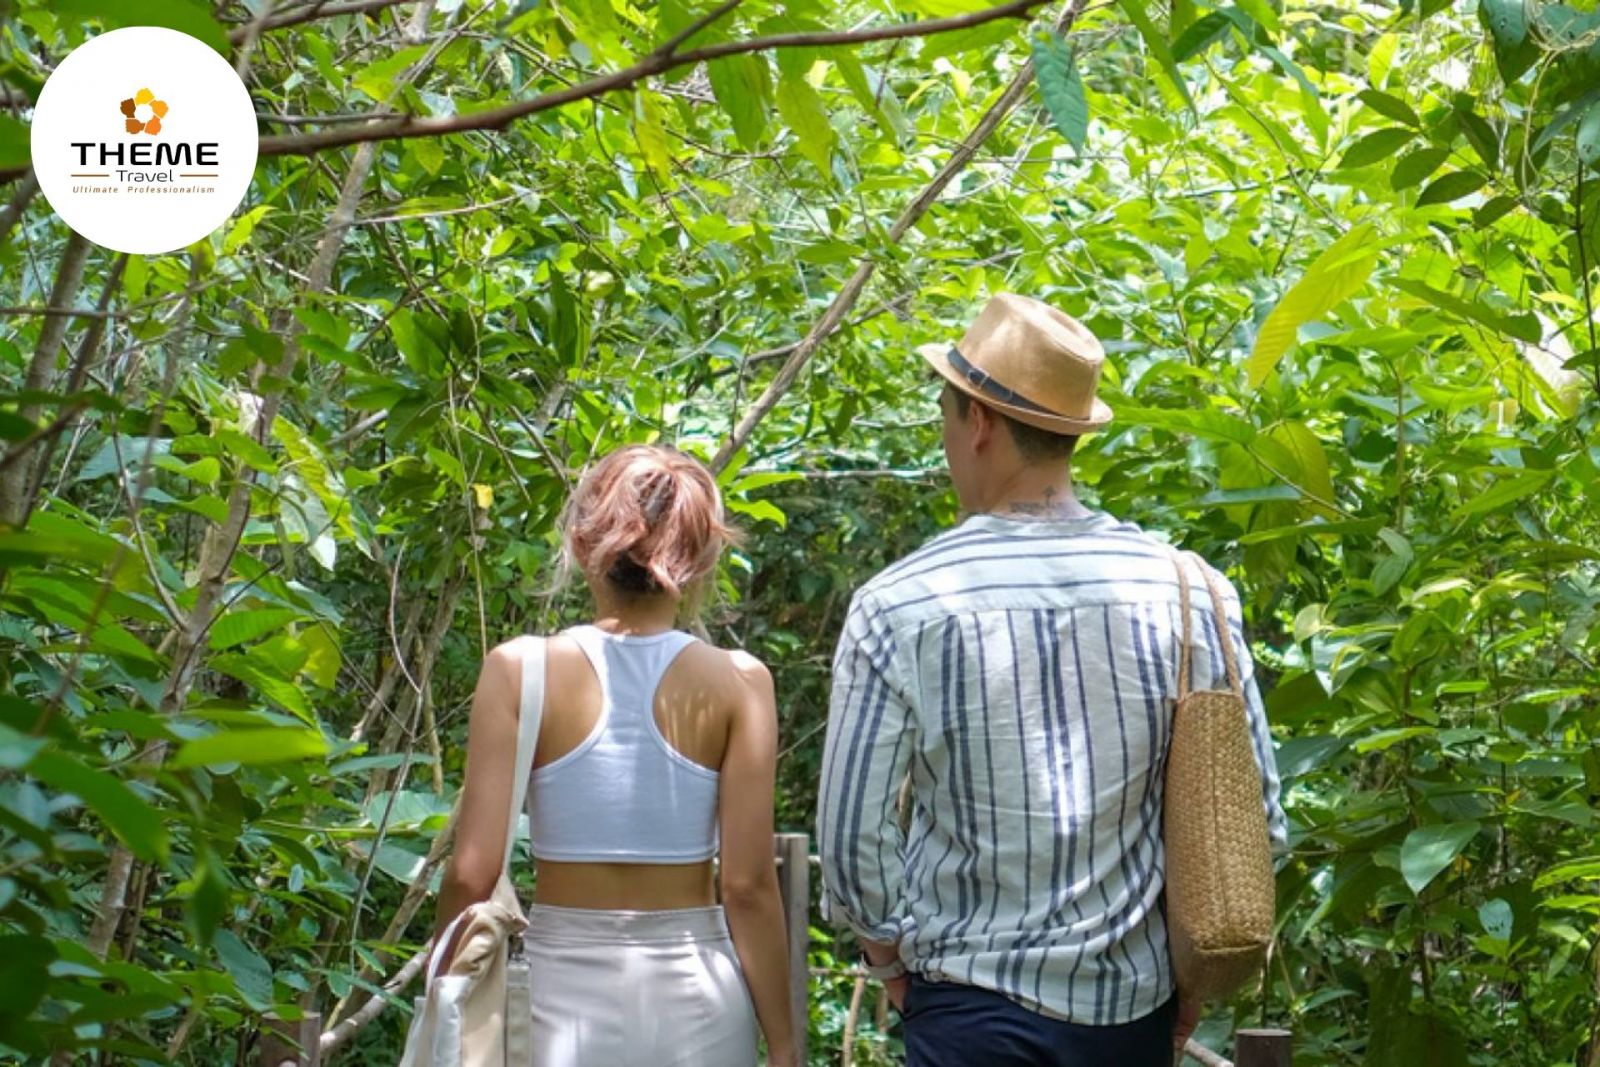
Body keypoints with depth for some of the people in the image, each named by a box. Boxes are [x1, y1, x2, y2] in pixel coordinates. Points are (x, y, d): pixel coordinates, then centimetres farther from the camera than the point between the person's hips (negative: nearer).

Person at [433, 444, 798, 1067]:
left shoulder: (521, 672, -4)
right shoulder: (737, 683, -3)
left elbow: (472, 873, -7)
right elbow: (748, 884, -6)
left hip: (566, 992, 0)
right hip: (694, 996, 0)